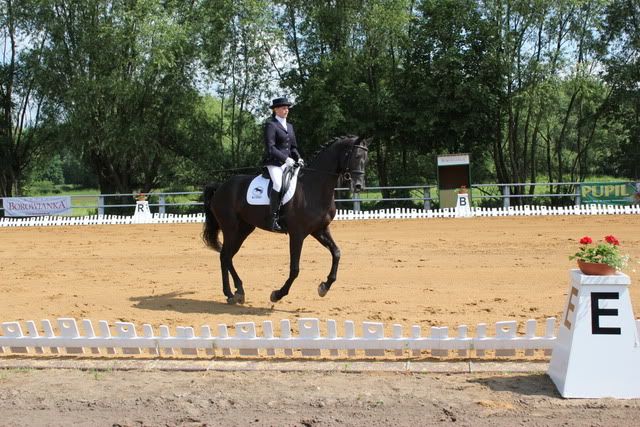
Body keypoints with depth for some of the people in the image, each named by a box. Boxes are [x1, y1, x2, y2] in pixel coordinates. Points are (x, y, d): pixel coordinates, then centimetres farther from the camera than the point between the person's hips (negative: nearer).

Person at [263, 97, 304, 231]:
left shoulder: (289, 126, 20)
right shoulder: (270, 125, -4)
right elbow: (270, 147, -14)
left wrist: (298, 158, 3)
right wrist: (286, 159, -19)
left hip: (289, 162, 8)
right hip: (274, 163, -8)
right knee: (279, 184, -32)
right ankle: (274, 219, -30)